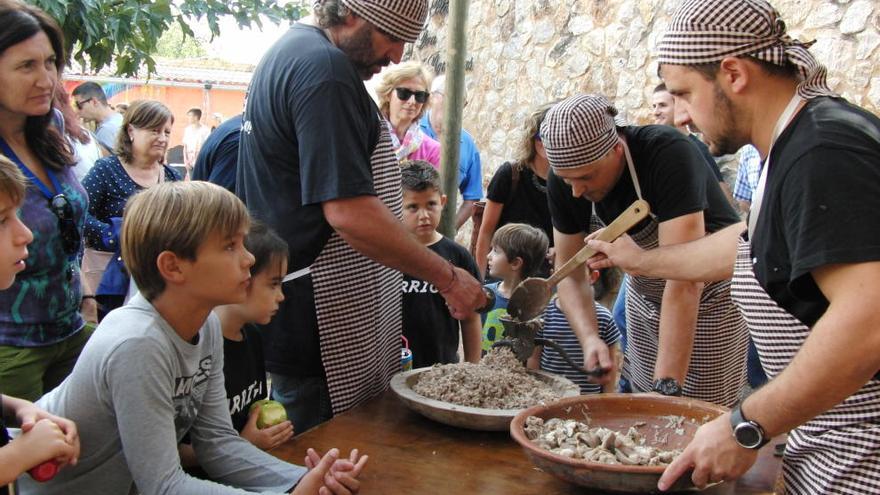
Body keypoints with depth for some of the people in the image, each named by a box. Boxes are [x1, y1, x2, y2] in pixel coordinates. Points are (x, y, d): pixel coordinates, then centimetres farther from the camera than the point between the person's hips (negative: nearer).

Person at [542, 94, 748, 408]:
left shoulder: (669, 155, -33)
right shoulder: (565, 181, -16)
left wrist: (667, 385, -43)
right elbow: (569, 273, -8)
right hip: (645, 294, 5)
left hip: (711, 295, -5)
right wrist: (589, 338, -27)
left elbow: (685, 281, -39)